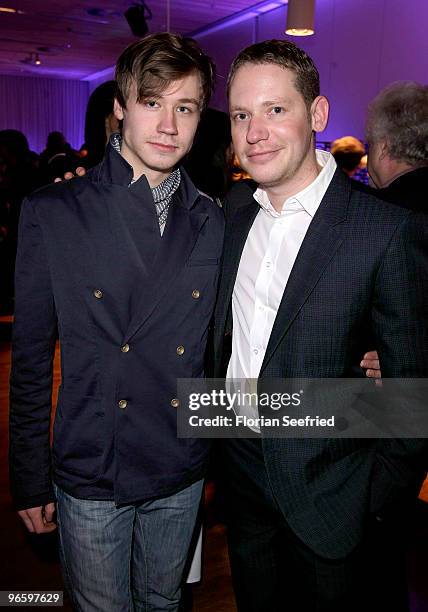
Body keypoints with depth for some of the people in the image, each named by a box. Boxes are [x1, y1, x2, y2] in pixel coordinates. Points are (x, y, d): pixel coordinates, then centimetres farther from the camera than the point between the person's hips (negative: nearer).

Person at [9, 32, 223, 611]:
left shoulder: (214, 223, -2)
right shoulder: (53, 212, -11)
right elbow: (30, 357, -6)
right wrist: (30, 479, -2)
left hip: (182, 476, 3)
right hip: (90, 477, -2)